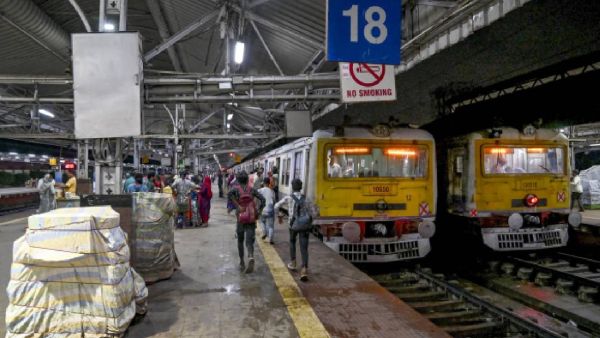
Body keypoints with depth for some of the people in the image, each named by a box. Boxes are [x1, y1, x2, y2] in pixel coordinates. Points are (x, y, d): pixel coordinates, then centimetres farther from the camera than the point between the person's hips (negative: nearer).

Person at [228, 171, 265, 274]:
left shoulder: (236, 189, 0)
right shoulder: (252, 190, 5)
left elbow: (229, 194, -23)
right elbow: (262, 199, -8)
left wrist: (237, 206, -18)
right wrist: (259, 211, -5)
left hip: (241, 219, -1)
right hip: (251, 219, 1)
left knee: (240, 241, 18)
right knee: (249, 241, 1)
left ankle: (242, 263, 23)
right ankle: (251, 258, -28)